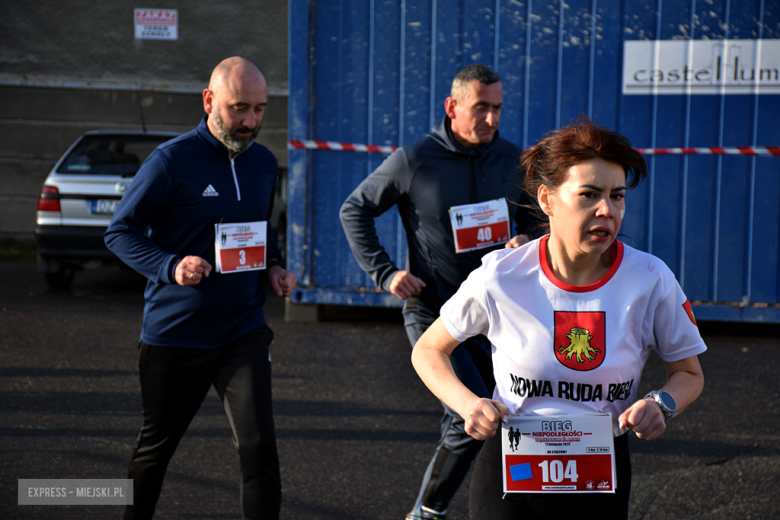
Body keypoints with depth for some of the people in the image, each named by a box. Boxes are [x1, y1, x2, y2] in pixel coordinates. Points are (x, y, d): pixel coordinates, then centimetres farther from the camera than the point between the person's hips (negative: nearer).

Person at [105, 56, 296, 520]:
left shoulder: (263, 163, 6)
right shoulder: (172, 160, -12)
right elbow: (121, 231, -8)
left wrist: (275, 267, 3)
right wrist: (171, 267, -24)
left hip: (243, 331, 3)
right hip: (174, 335, -3)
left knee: (259, 447, -12)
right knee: (156, 447, 15)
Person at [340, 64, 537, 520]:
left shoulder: (512, 159, 1)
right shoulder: (414, 161, -8)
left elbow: (536, 217, 17)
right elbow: (355, 212, 2)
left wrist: (526, 240, -7)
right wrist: (385, 273, -7)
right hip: (432, 310, -5)